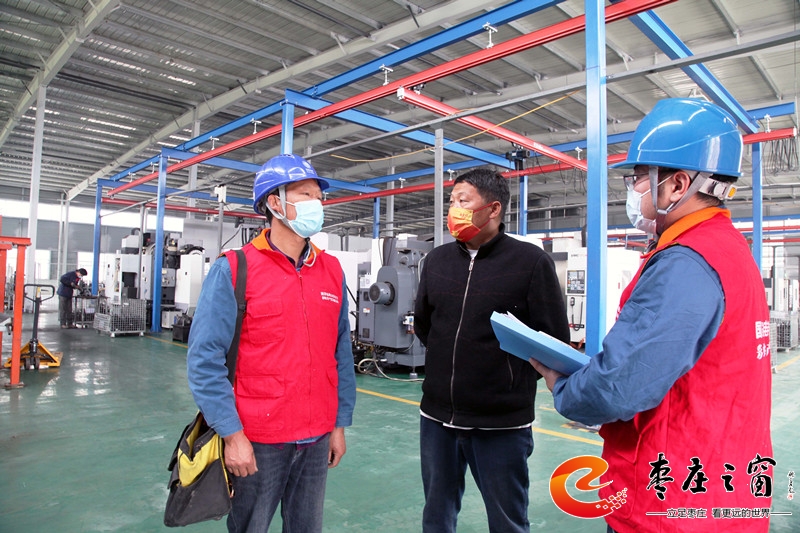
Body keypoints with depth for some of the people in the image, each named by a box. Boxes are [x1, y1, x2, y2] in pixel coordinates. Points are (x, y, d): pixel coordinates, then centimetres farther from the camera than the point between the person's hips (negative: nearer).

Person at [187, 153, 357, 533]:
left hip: (318, 439, 4)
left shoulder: (332, 271, 4)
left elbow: (341, 354, 7)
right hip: (255, 443, -4)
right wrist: (232, 434, -14)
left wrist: (340, 424, 7)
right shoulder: (234, 270, -9)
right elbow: (205, 359, -11)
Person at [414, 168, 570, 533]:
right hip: (437, 416, 5)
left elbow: (555, 341, -7)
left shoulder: (531, 261, -10)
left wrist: (512, 376, -1)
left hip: (501, 423, -4)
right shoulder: (436, 260, 6)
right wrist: (452, 357, 11)